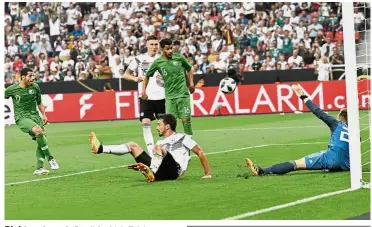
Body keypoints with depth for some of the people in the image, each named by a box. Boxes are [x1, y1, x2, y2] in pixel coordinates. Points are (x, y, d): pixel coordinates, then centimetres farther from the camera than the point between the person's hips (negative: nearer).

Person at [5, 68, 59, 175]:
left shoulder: (35, 87, 4)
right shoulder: (12, 89, -6)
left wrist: (44, 115, 9)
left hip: (34, 115, 5)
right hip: (21, 117, -5)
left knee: (41, 140, -8)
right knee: (38, 130, -30)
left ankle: (39, 168, 2)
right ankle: (50, 158, -20)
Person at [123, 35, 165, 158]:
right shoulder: (139, 59, 3)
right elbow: (125, 75, 8)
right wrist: (135, 78, -12)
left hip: (161, 96, 1)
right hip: (146, 97, -1)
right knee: (146, 123, -12)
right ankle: (151, 151, -10)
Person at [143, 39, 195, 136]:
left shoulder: (179, 58, -1)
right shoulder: (158, 62, -1)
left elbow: (190, 69, 18)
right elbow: (147, 76, 13)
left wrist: (191, 83, 10)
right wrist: (143, 91, 6)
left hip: (183, 94, 0)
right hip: (169, 96, 0)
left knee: (186, 120, -4)